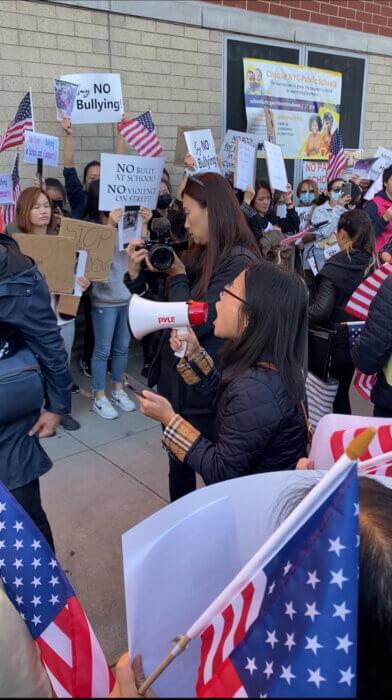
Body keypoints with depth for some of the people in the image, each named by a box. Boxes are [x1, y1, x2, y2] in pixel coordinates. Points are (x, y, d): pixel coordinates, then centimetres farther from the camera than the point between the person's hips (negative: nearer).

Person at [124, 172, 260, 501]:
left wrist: (177, 276, -11)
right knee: (179, 470, 25)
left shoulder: (240, 264, -20)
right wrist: (137, 276, -2)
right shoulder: (199, 257, 5)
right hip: (176, 384, 8)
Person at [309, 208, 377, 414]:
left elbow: (321, 311, -26)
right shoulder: (373, 265, -2)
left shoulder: (335, 267, -20)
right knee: (342, 393, 20)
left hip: (332, 346, -6)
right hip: (355, 343, 6)